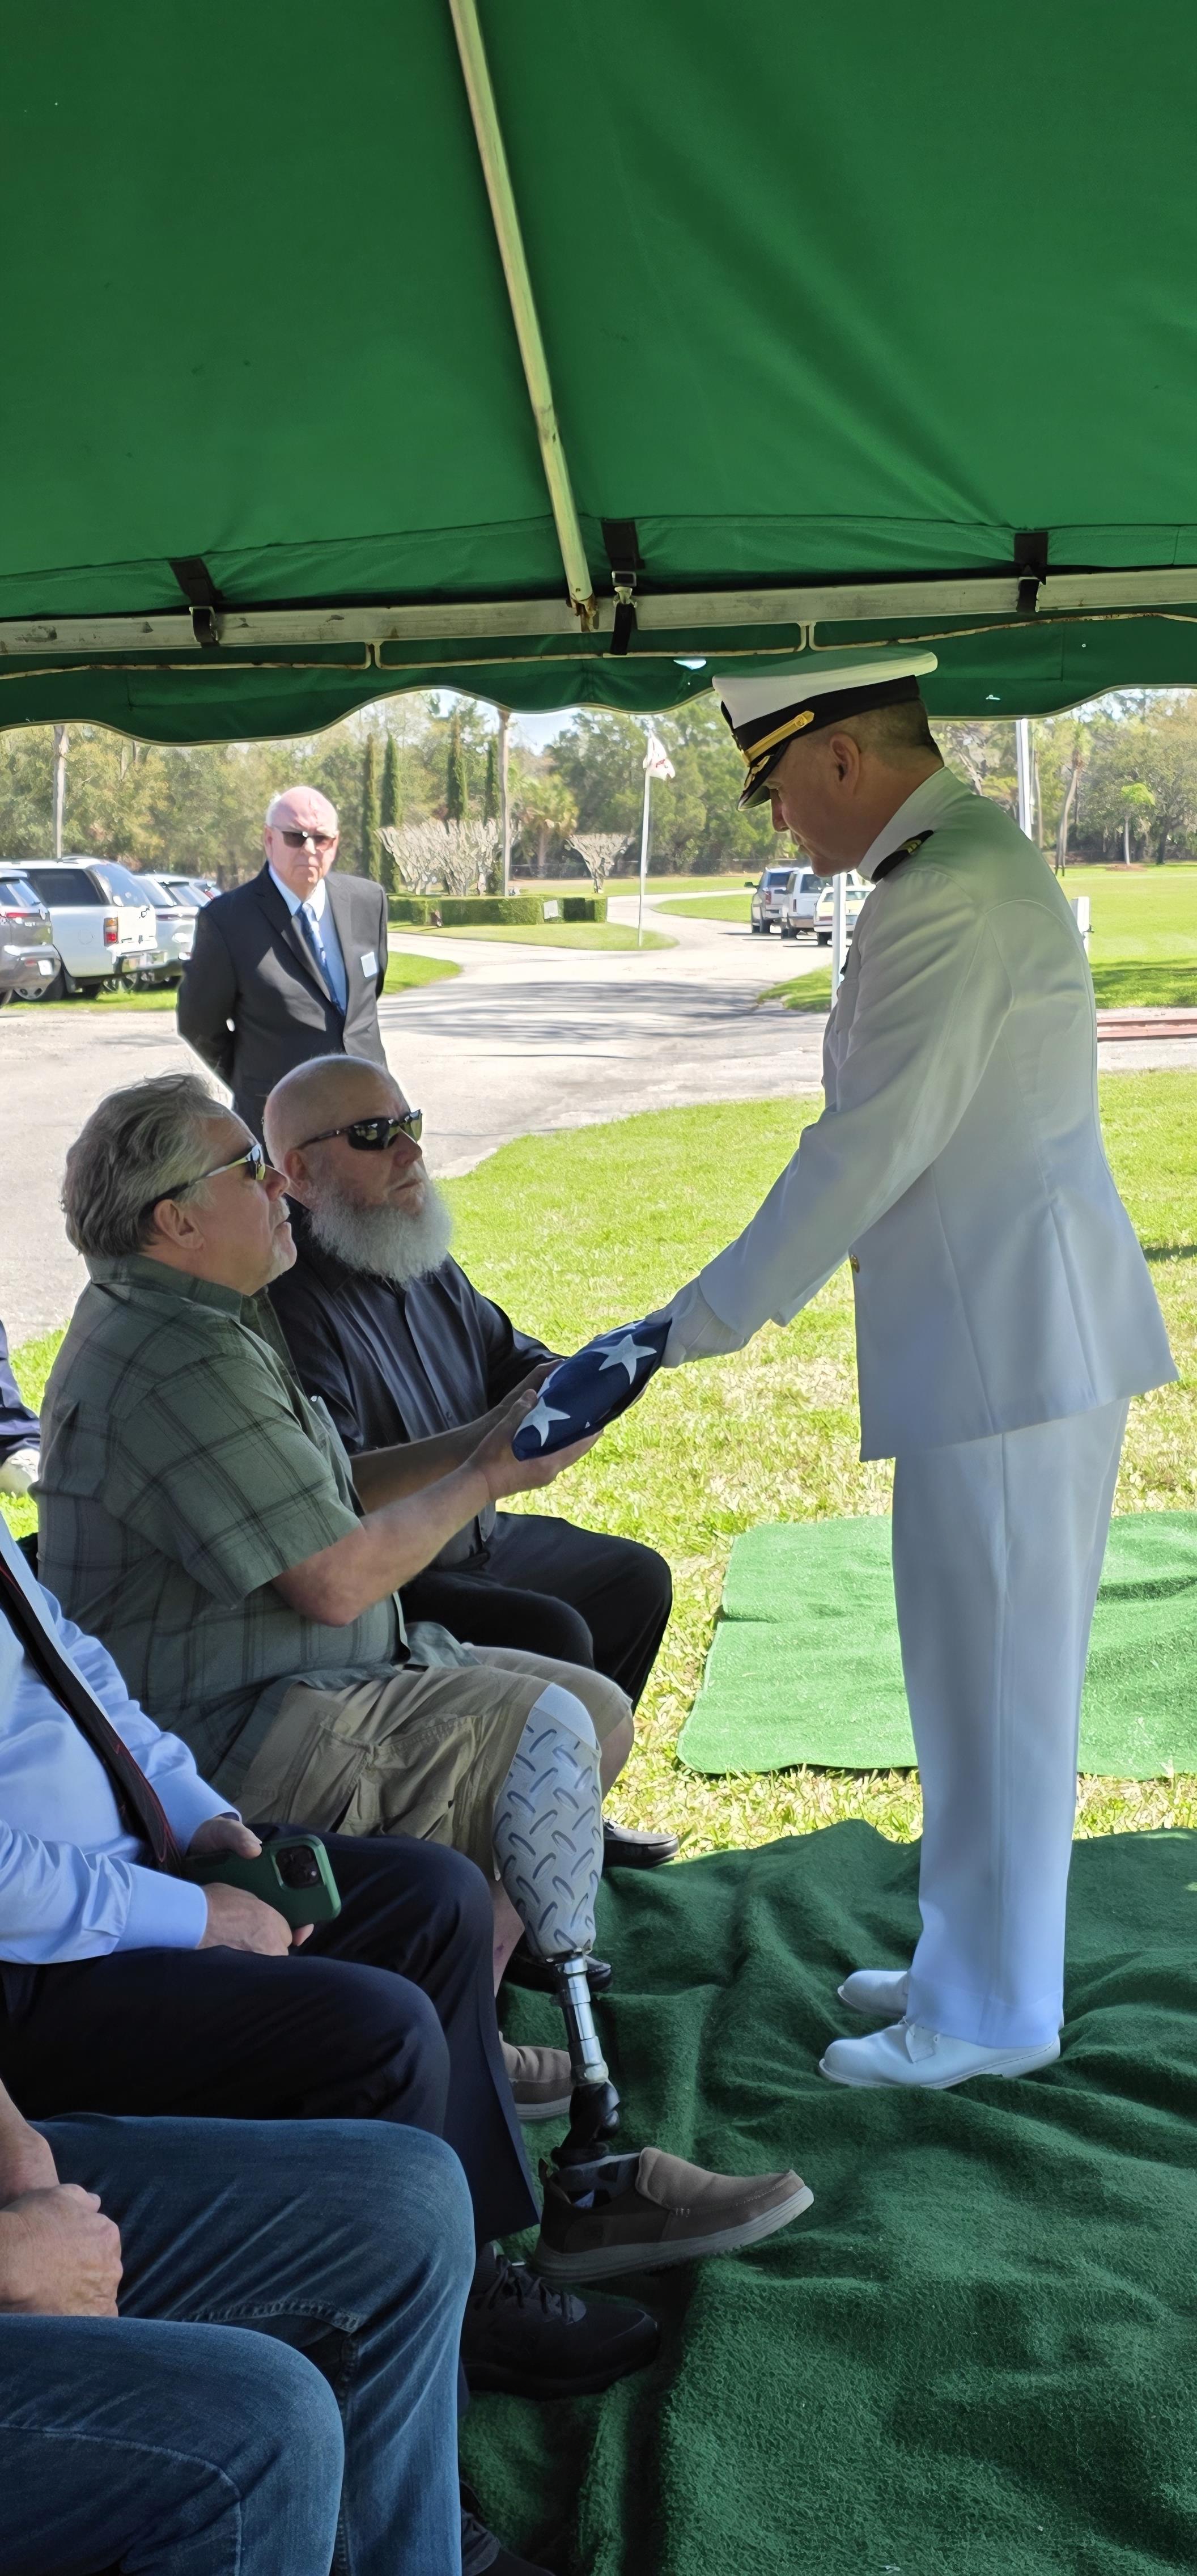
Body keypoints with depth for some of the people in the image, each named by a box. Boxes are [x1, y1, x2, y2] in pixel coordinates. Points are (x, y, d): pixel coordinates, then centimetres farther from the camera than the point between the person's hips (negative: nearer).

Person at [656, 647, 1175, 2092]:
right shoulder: (971, 860, 16)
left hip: (1012, 1343, -11)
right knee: (983, 1679, 18)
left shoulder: (947, 896, -18)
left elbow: (873, 1148, -21)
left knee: (993, 1686, 0)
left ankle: (990, 2013, 13)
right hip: (1003, 1336, 11)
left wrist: (698, 1324, -16)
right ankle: (973, 1964, 31)